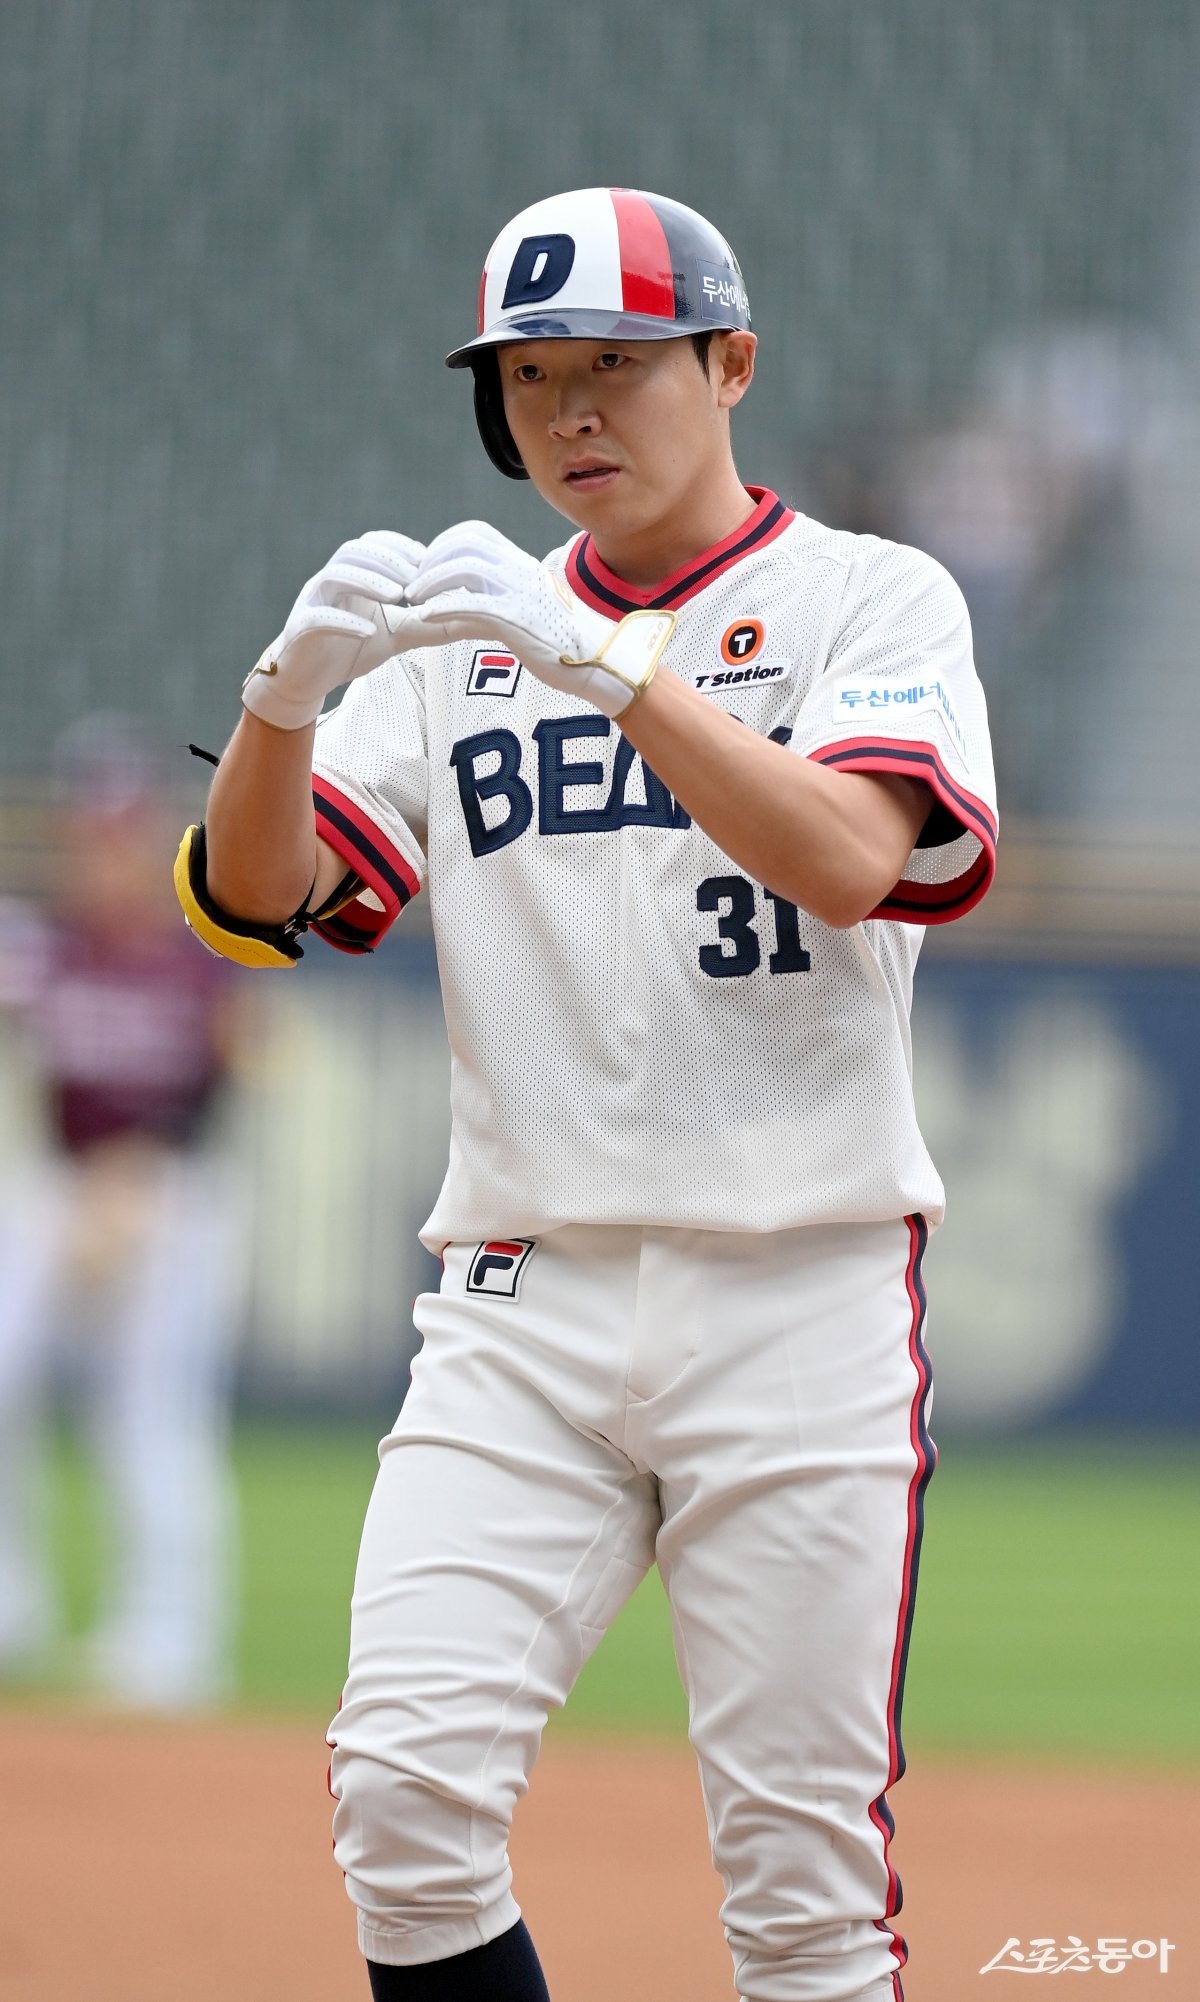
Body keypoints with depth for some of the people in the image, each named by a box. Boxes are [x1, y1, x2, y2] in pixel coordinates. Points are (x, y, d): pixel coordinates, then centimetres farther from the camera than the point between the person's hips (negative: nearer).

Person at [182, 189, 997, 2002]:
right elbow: (253, 900, 4)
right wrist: (292, 684, -15)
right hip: (525, 1298, 3)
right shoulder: (463, 631, 15)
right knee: (406, 1793, -12)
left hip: (800, 1292, -3)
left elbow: (849, 860, -16)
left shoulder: (869, 598, 3)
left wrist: (605, 664, -24)